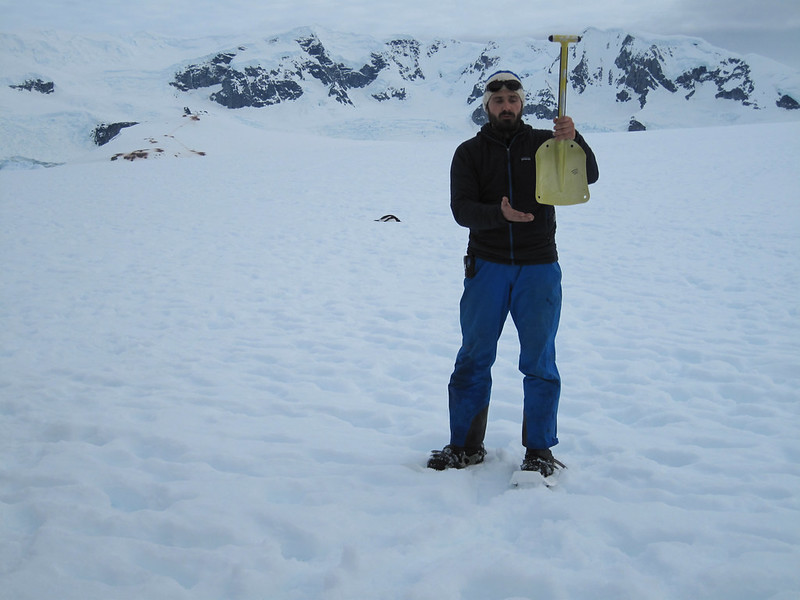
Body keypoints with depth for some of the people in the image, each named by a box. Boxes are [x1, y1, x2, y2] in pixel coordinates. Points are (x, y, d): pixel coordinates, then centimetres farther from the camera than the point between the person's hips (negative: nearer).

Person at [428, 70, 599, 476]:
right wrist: (500, 214, -25)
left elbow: (588, 176, -6)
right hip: (487, 267, 1)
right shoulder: (469, 153, 6)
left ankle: (539, 450, 12)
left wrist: (573, 141, -26)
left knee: (539, 362, 2)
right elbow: (461, 208, -6)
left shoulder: (543, 143, 5)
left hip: (539, 268, 0)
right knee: (474, 358, 5)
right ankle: (465, 445, 16)